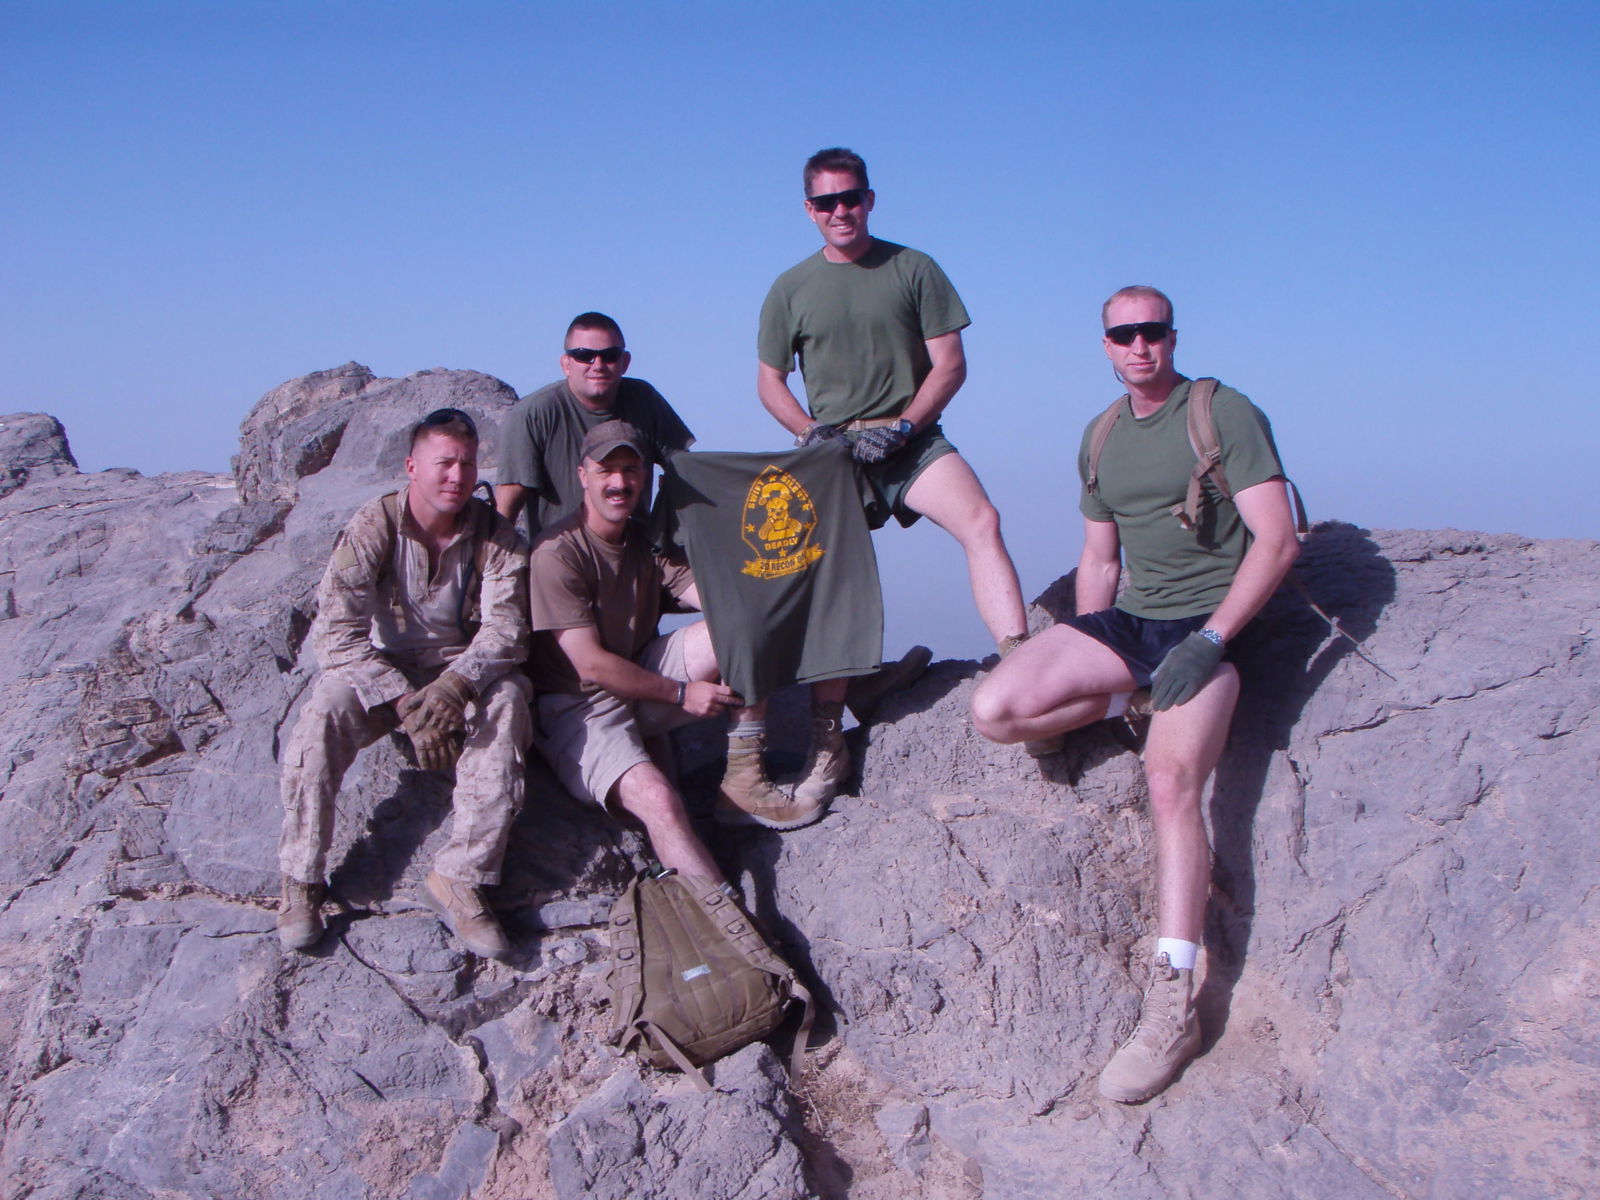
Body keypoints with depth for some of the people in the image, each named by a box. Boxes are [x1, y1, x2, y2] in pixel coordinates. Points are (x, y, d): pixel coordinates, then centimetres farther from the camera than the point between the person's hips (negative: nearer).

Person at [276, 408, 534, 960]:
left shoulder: (496, 536, -9)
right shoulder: (372, 527, -14)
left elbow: (506, 627, -20)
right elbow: (335, 632, -22)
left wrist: (452, 689, -40)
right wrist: (405, 703, -33)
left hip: (465, 669, 1)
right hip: (383, 667, 0)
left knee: (507, 698, -32)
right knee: (324, 709, -31)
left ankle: (460, 878, -30)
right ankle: (301, 881, -17)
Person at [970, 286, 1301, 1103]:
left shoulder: (1225, 414, -5)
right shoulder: (1101, 438, 15)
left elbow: (1277, 540, -11)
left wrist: (1207, 641, -19)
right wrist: (1083, 660, 12)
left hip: (1208, 621, -6)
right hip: (1127, 618, 6)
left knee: (1170, 782, -28)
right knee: (995, 711, -16)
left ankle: (1173, 1006, -25)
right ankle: (1132, 701, 9)